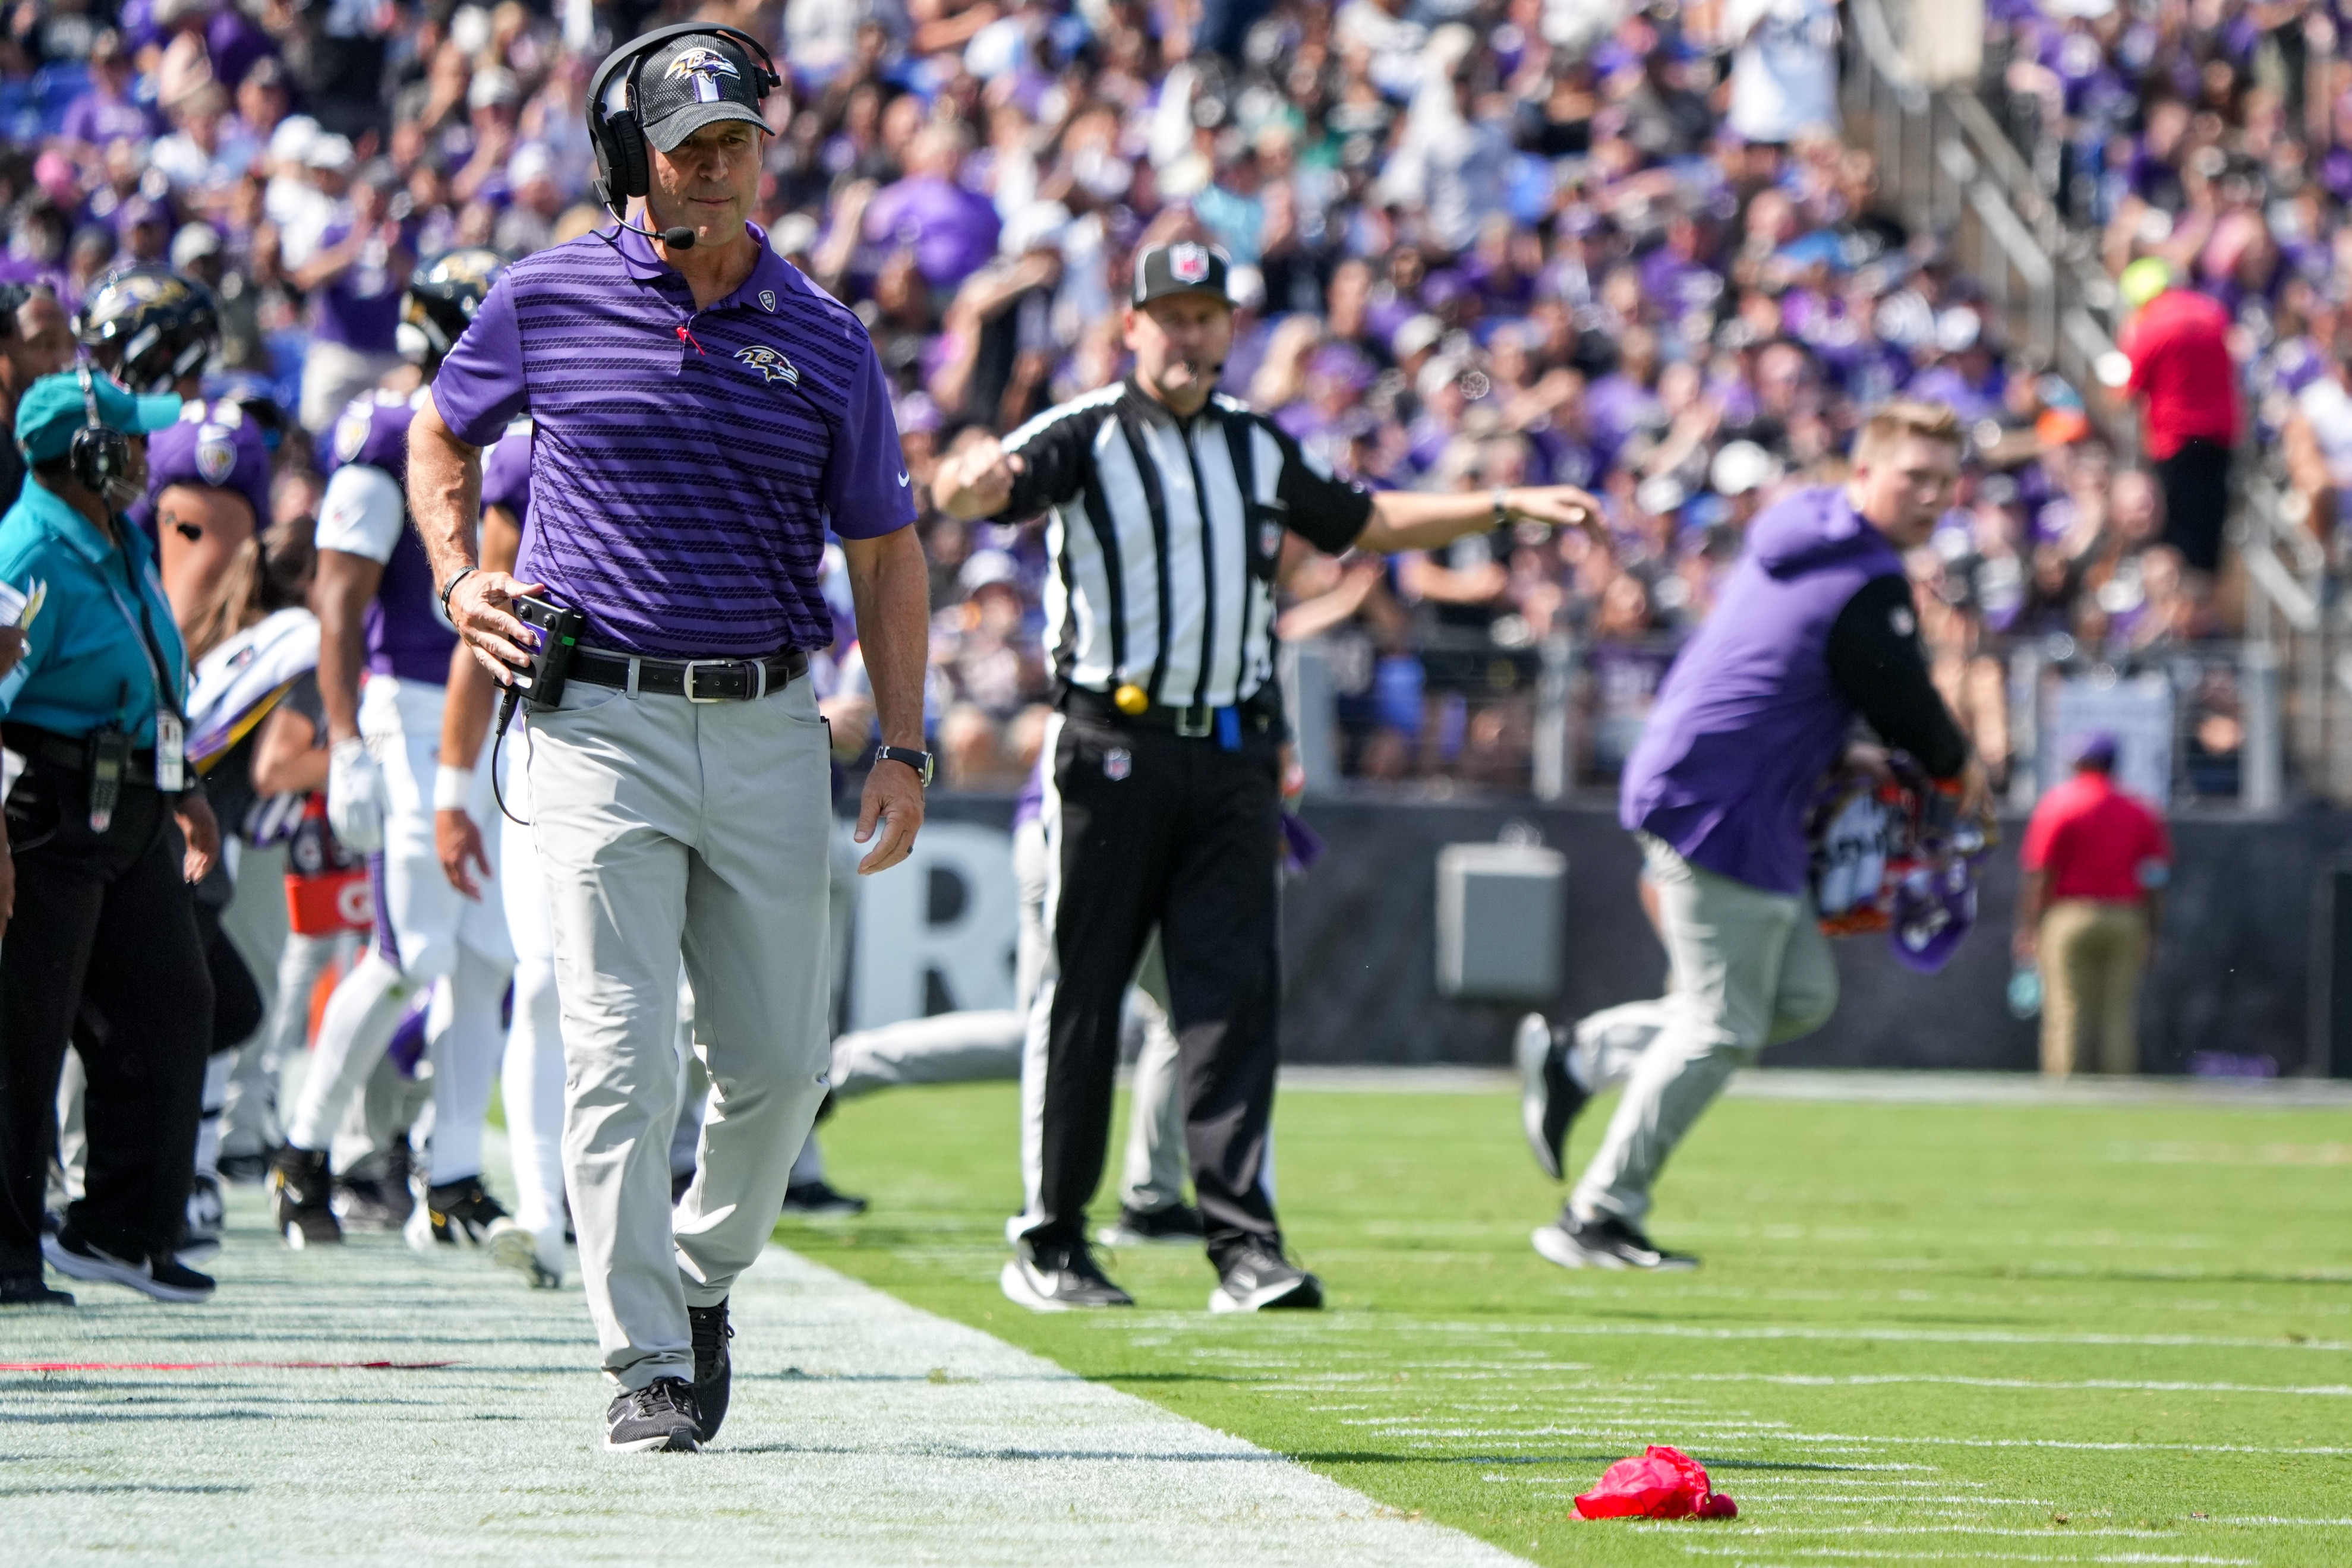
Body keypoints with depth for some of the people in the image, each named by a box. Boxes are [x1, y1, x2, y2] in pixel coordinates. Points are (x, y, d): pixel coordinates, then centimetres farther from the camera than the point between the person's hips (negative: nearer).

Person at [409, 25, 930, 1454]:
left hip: (771, 731, 2)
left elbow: (886, 551, 10)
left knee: (781, 1066, 5)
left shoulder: (825, 341, 4)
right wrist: (461, 581, 1)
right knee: (621, 1053, -10)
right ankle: (647, 1368, -7)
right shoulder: (551, 300, 0)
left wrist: (904, 748, 3)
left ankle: (703, 1276, 30)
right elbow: (443, 435, 18)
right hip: (604, 725, -2)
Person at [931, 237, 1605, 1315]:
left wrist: (1505, 508, 26)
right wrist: (975, 482, -44)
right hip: (1112, 749, -4)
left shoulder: (1258, 449, 16)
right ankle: (1049, 1243, 7)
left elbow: (1363, 524, 31)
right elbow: (970, 492, -19)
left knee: (1235, 994, -4)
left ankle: (1245, 1246, -8)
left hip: (1233, 759, 4)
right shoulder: (1086, 437, -1)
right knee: (1082, 995, -1)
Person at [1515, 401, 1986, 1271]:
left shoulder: (1801, 530, 13)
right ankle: (1599, 1217, -1)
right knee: (1722, 1027, -5)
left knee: (1804, 996, 13)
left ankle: (1579, 1052, 14)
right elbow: (1907, 708, -7)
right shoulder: (1869, 587, -17)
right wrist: (1959, 768, 12)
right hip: (1722, 810, -10)